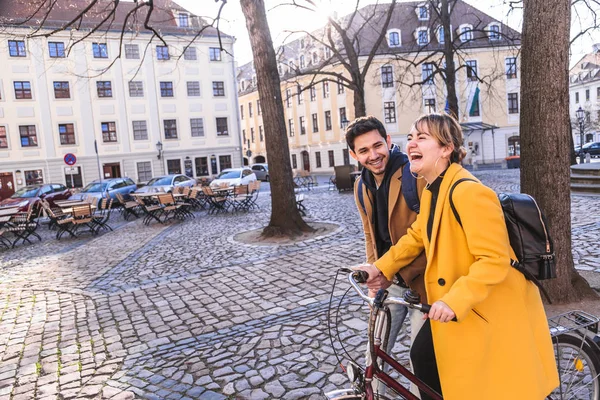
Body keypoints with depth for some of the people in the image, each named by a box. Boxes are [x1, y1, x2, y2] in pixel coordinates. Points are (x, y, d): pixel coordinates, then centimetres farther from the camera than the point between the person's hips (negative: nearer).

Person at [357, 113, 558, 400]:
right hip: (457, 303, 9)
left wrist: (455, 300, -35)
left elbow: (494, 260, -29)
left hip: (494, 306, -9)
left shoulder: (468, 192, -28)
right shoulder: (431, 190, 3)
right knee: (423, 354, 13)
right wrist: (381, 268, 4)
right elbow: (417, 235, 12)